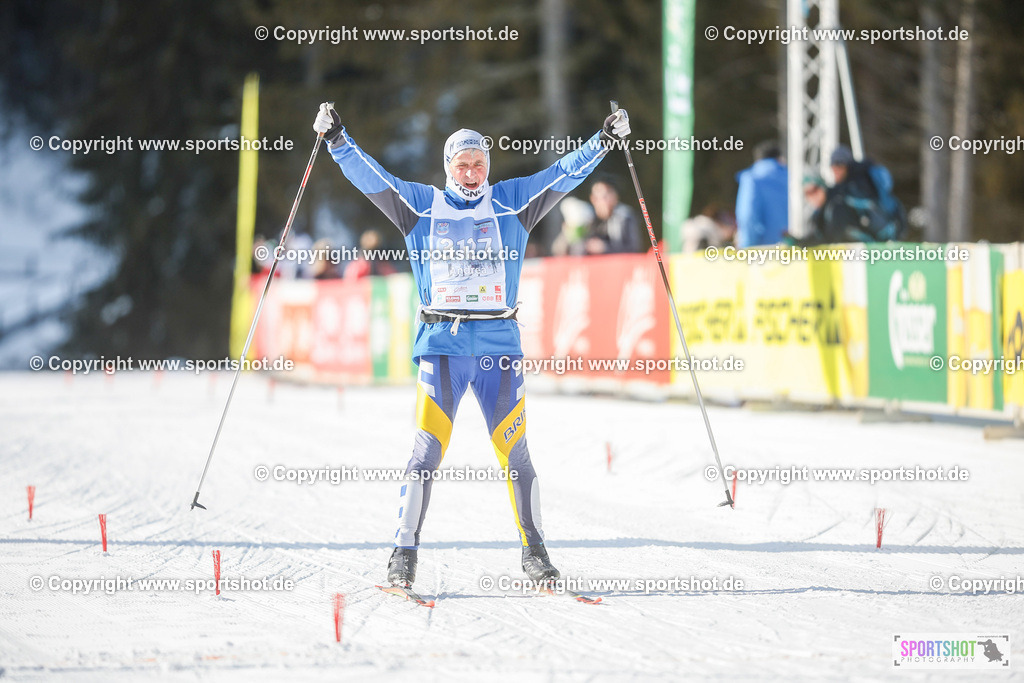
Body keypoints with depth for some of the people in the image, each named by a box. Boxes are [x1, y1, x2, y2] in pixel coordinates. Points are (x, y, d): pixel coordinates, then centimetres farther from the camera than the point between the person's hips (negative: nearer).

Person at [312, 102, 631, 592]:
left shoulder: (511, 203, 12)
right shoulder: (421, 205, 10)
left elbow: (564, 174, 11)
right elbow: (370, 177, 6)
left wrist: (604, 141, 3)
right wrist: (337, 141, -5)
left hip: (499, 341, 1)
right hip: (442, 342, -1)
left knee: (513, 450, 0)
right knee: (428, 447, -8)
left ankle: (533, 550, 10)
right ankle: (404, 553, -4)